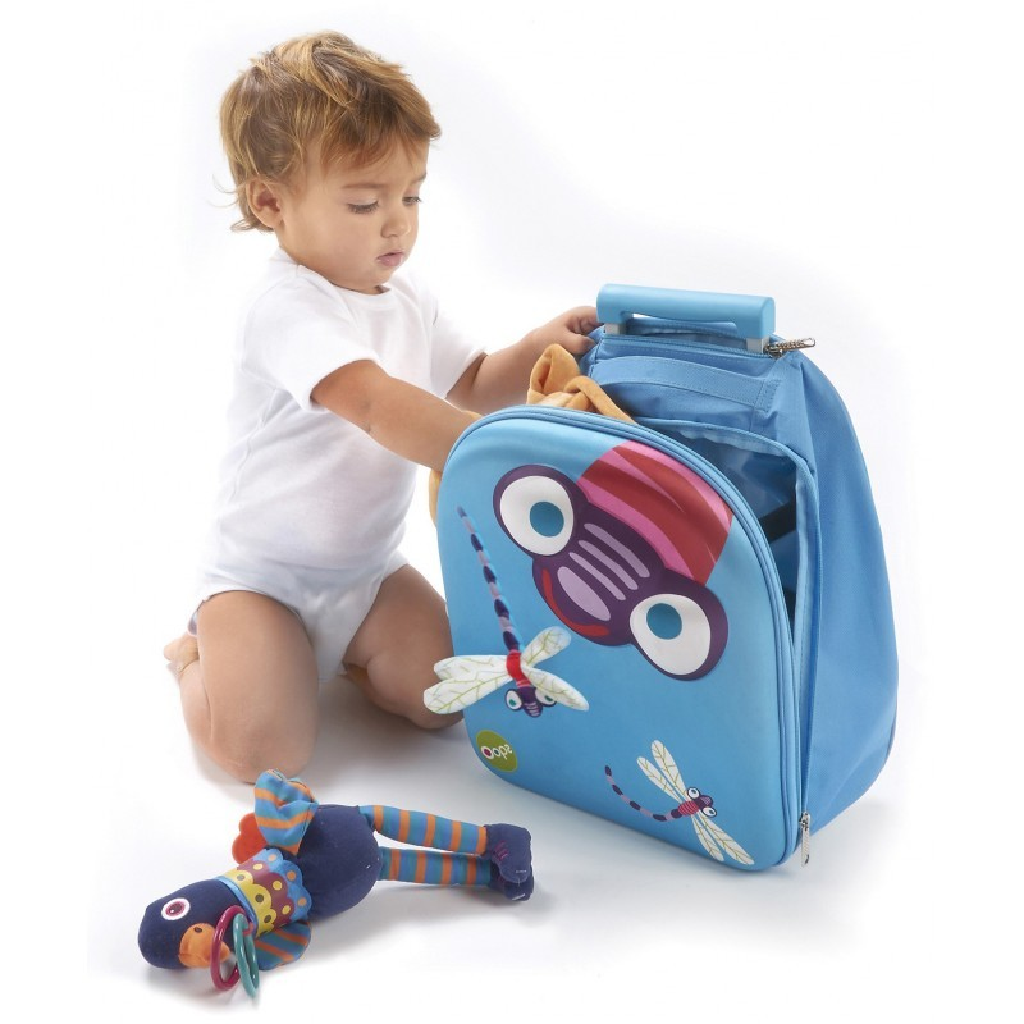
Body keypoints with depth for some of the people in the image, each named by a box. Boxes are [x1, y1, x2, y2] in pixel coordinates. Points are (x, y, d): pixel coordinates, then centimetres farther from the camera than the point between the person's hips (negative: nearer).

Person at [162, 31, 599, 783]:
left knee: (444, 701, -10)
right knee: (264, 751, -20)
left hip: (369, 567, 7)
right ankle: (199, 652, 13)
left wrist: (541, 346, -4)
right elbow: (378, 405, -38)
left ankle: (331, 648, 18)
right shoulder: (288, 307, -24)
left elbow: (468, 385, 16)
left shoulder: (408, 299, 5)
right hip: (261, 573, -6)